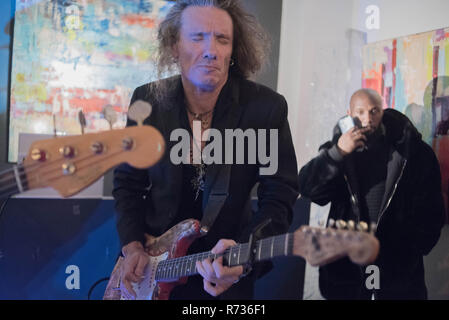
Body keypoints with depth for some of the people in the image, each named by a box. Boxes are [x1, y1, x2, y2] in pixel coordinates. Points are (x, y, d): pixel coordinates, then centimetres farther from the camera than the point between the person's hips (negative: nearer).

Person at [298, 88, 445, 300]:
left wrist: (416, 247, -2)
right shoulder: (336, 149, 3)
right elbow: (308, 188, -10)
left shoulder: (410, 150, 0)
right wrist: (338, 153, -20)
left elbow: (429, 206, 3)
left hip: (398, 260, -1)